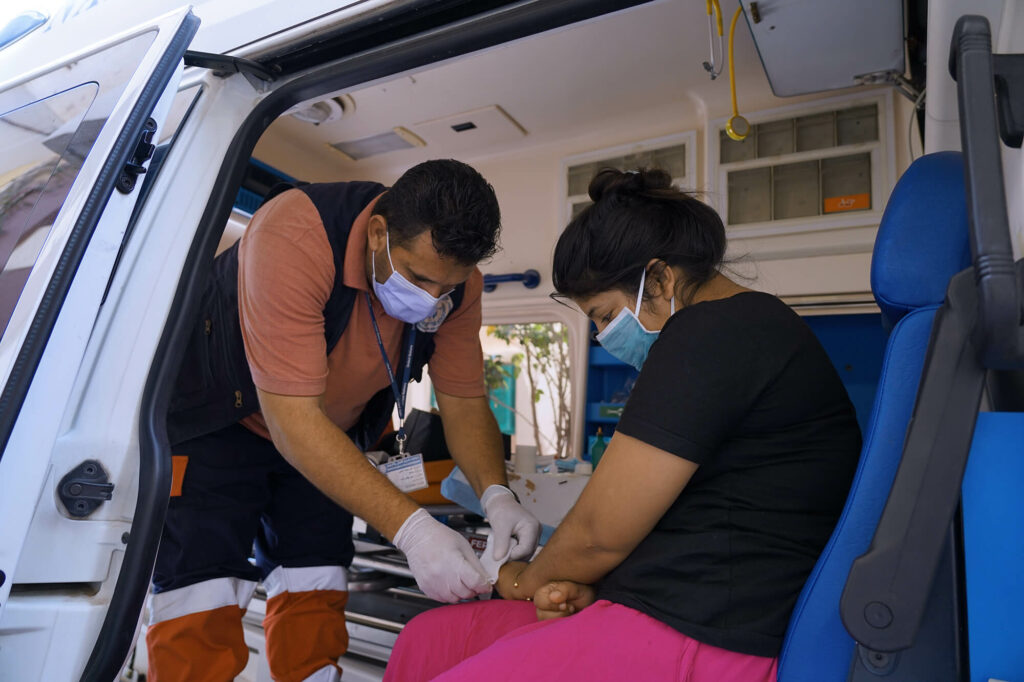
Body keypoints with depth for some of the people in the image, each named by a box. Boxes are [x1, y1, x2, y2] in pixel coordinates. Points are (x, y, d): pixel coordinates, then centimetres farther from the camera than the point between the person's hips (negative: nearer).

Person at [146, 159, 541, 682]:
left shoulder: (456, 282, -18)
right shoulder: (293, 237, -37)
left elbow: (464, 403, -11)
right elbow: (292, 421, -38)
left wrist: (496, 494, -29)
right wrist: (410, 527, -42)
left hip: (330, 434, 5)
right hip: (216, 422, -4)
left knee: (314, 596, 4)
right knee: (199, 606, -11)